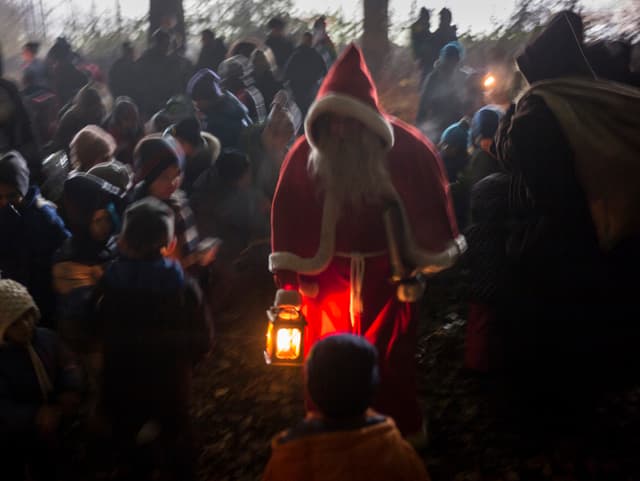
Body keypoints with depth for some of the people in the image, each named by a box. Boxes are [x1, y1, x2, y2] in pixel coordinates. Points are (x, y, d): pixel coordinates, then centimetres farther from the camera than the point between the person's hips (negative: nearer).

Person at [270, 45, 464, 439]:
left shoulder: (406, 148, -16)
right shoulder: (306, 153, -13)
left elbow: (429, 201, -2)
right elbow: (290, 214, -5)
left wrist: (426, 258, 2)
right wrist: (291, 277, -3)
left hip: (388, 269, -1)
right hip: (329, 270, 1)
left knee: (392, 356, 12)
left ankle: (401, 433, 30)